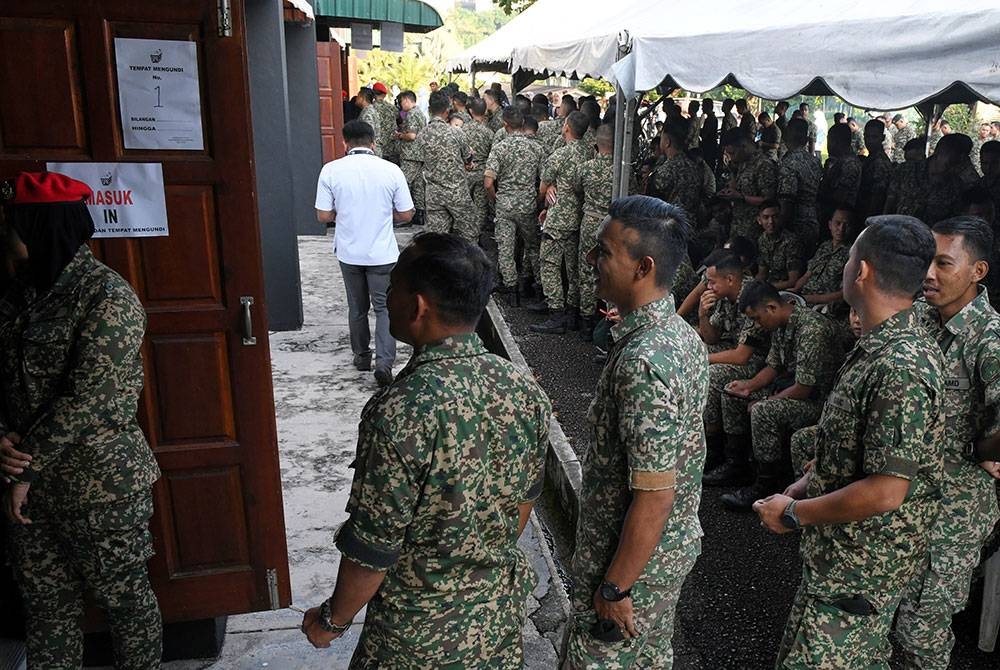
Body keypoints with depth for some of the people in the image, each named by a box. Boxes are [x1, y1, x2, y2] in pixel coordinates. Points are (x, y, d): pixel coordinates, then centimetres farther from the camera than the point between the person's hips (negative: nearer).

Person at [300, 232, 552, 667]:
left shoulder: (399, 414, -31)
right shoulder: (525, 389, -11)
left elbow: (372, 548, -22)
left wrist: (332, 620, -4)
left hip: (421, 632, -5)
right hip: (501, 611, 5)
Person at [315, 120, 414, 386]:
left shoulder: (331, 170, -8)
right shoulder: (391, 170, -9)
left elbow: (324, 215, -6)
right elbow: (406, 214, -3)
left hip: (349, 252, 2)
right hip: (382, 253, -1)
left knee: (357, 307, 18)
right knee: (384, 307, 7)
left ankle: (362, 356, 31)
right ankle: (384, 361, -7)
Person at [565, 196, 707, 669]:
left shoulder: (643, 362, -31)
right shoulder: (682, 334, -1)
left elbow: (654, 494, -28)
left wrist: (615, 587, -19)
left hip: (635, 559, -9)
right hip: (676, 544, 9)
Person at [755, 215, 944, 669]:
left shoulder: (900, 369, -29)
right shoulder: (880, 346, 5)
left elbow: (884, 492, -29)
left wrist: (793, 513, -17)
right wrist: (804, 486, 5)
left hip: (860, 568, -10)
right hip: (842, 553, 10)